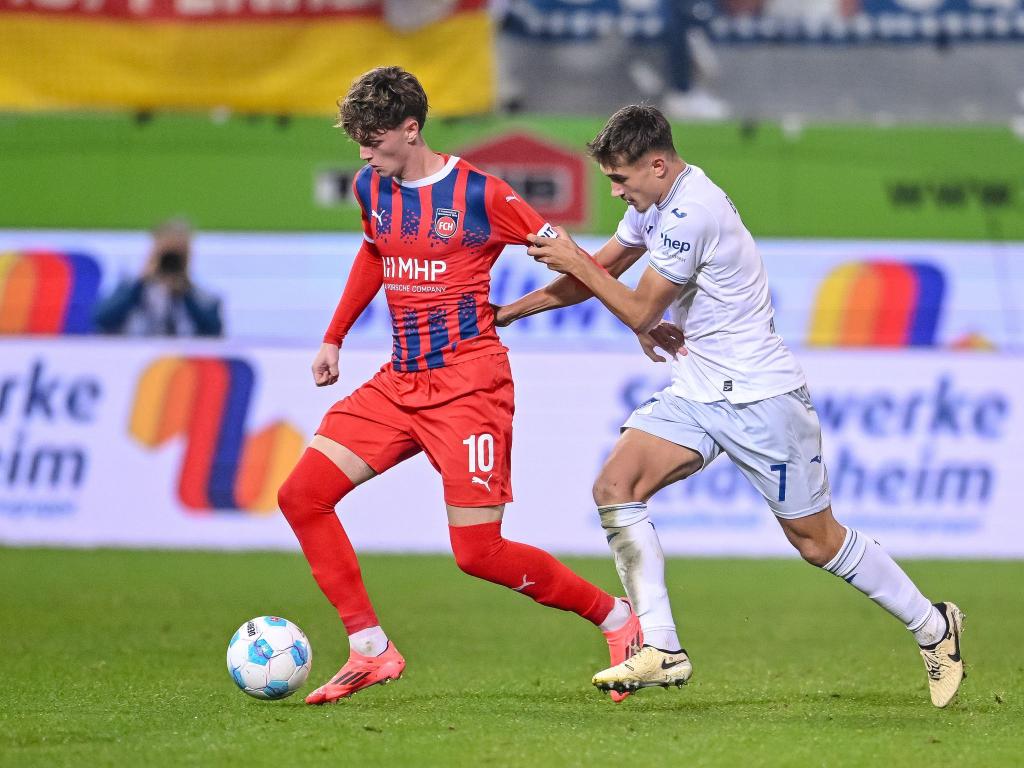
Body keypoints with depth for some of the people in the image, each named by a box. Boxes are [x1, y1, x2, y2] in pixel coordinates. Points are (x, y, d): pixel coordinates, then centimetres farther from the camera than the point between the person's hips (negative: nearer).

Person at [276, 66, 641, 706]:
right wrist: (334, 338, 28)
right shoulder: (373, 190, 7)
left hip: (469, 384, -7)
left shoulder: (480, 194, -12)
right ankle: (370, 652, 2)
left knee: (479, 552, -12)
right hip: (397, 384, 7)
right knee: (301, 496, -4)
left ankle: (617, 618, 8)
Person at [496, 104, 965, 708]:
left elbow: (640, 313, -16)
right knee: (615, 487, -12)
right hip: (698, 395, 9)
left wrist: (575, 261, -8)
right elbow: (599, 271, 18)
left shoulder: (691, 213, -23)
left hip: (761, 397, -9)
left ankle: (934, 627, 20)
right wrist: (510, 311, 15)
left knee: (818, 542, 0)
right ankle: (661, 651, -11)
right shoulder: (658, 200, 7)